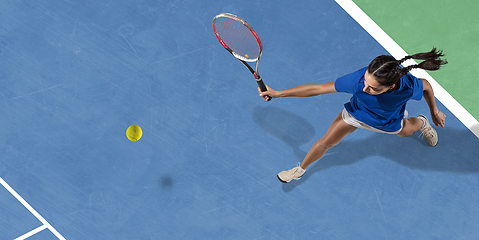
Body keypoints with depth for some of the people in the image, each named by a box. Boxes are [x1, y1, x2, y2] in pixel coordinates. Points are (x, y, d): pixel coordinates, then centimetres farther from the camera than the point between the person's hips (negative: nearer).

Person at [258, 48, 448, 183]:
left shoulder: (409, 86, -44)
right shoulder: (358, 80, -46)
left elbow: (426, 85, -18)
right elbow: (318, 88, -37)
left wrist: (435, 112, -1)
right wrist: (278, 93, -37)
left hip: (388, 121, 1)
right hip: (357, 112, -1)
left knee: (406, 131, 34)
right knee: (326, 142, 10)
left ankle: (421, 122, 74)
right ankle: (300, 169, 41)